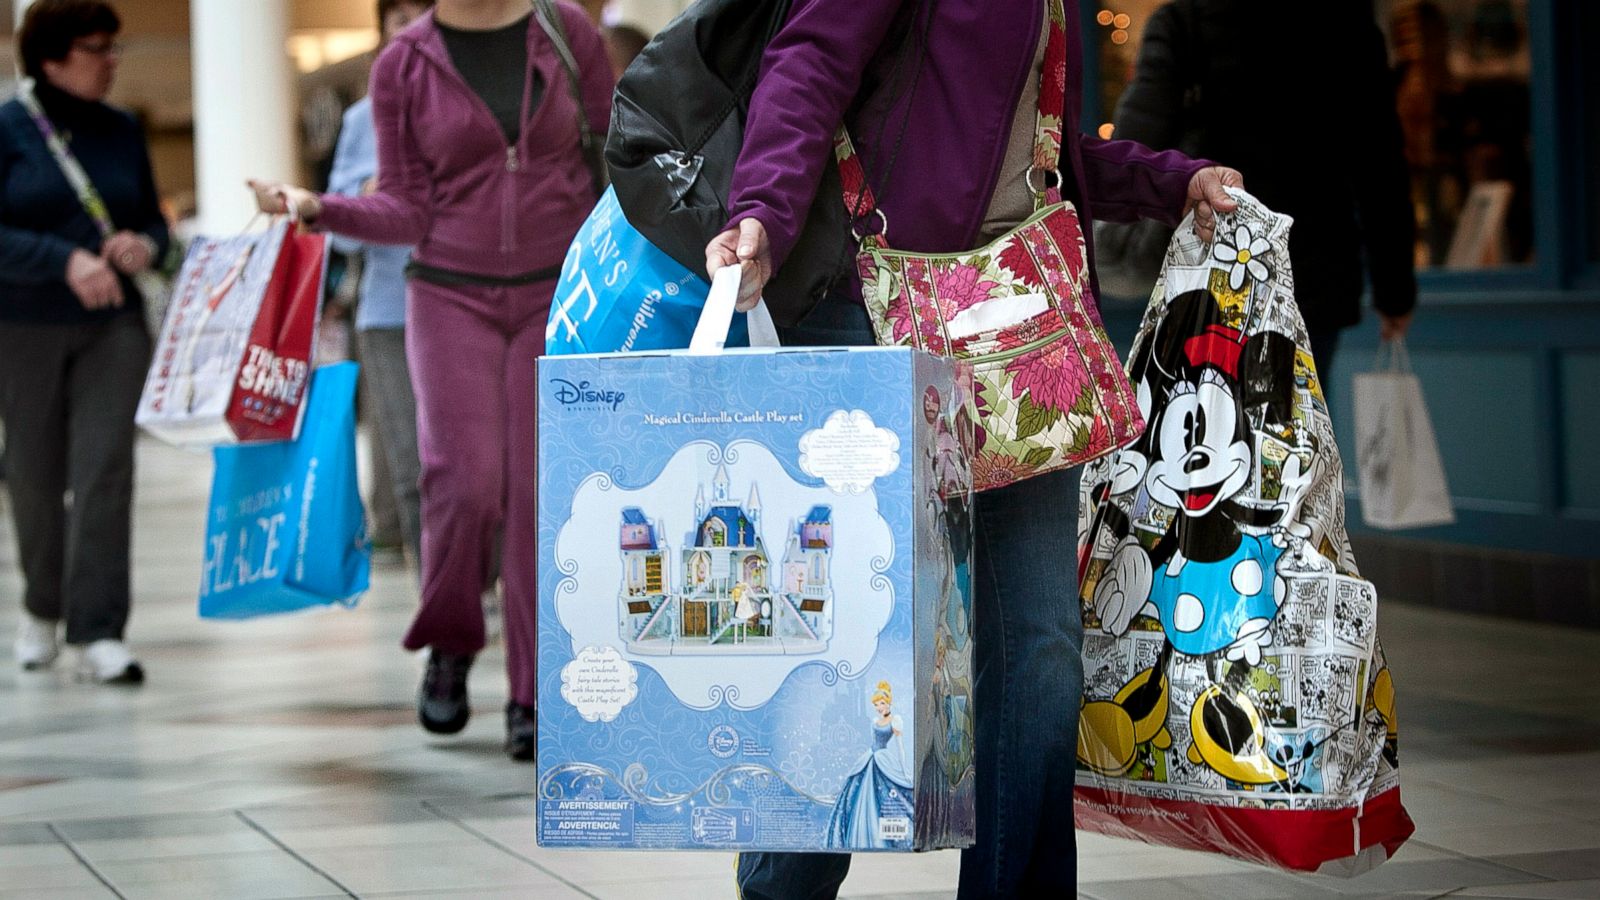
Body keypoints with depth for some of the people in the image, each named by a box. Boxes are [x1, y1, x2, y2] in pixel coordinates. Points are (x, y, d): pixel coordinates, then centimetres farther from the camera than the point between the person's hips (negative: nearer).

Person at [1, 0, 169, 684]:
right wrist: (65, 260, -24)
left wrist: (145, 245, -8)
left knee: (105, 470, -9)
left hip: (112, 326, 2)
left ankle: (98, 634, -10)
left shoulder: (121, 132, 7)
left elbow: (153, 217, 15)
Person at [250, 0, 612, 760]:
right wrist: (317, 209, -13)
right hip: (450, 295, 0)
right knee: (465, 479, -16)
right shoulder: (403, 66, 1)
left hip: (556, 295, 0)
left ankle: (533, 696, 3)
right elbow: (407, 209, 2)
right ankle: (449, 647, 10)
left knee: (542, 492, -6)